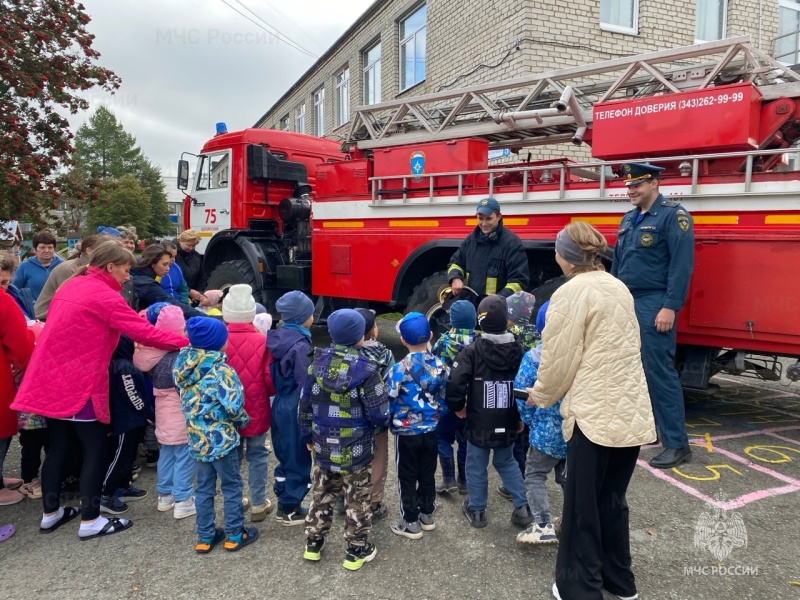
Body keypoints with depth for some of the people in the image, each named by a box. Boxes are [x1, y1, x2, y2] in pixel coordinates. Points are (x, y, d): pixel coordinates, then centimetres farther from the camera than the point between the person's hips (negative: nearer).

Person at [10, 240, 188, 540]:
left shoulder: (71, 286, 12)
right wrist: (185, 341, -12)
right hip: (79, 383, -9)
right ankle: (90, 521, 10)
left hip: (49, 379, 9)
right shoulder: (105, 296, -16)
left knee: (58, 446, 18)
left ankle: (50, 513, 29)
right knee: (95, 449, 3)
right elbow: (144, 332, -19)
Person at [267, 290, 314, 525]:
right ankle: (289, 509, 19)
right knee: (298, 459, 7)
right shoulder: (300, 345, -22)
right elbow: (304, 386, -20)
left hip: (280, 406, 8)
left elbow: (273, 377, 10)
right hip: (296, 410, -8)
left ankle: (284, 503, 32)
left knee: (285, 456, 20)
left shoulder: (276, 338, 3)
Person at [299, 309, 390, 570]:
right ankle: (357, 551, 24)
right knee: (357, 499, 12)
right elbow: (379, 413, -18)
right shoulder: (366, 369, -20)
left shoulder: (318, 363, -4)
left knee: (322, 493, 21)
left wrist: (307, 436, 16)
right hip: (355, 448, -4)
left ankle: (313, 544, 33)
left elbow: (305, 404, 3)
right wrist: (383, 421, 6)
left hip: (323, 445, 5)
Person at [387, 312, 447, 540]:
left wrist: (388, 421, 6)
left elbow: (390, 403, -13)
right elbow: (443, 399, 3)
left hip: (406, 433, -4)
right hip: (431, 431, 4)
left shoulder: (399, 369, -20)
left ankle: (410, 523, 20)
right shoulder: (440, 366, -7)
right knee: (427, 474, 19)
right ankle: (427, 515, 33)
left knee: (407, 478, 10)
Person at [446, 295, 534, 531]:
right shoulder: (518, 350, -4)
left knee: (477, 466, 13)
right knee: (506, 461, 23)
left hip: (479, 422, -3)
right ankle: (522, 508, 21)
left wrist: (457, 407, -1)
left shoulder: (472, 351, -15)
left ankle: (476, 511, 25)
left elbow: (455, 384, -20)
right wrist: (521, 418, 11)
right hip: (507, 422, 4)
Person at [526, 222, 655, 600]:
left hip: (596, 413, -8)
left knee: (583, 505, 6)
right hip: (632, 411, 8)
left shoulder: (571, 293, -11)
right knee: (613, 498, 20)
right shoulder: (618, 287, 12)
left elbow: (559, 358, -9)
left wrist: (540, 396, 9)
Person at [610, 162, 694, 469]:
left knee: (660, 373, -7)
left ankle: (677, 444, 1)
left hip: (653, 306, -8)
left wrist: (670, 307, -20)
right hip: (625, 304, 8)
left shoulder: (673, 215, -8)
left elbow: (682, 265, -15)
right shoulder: (629, 219, 16)